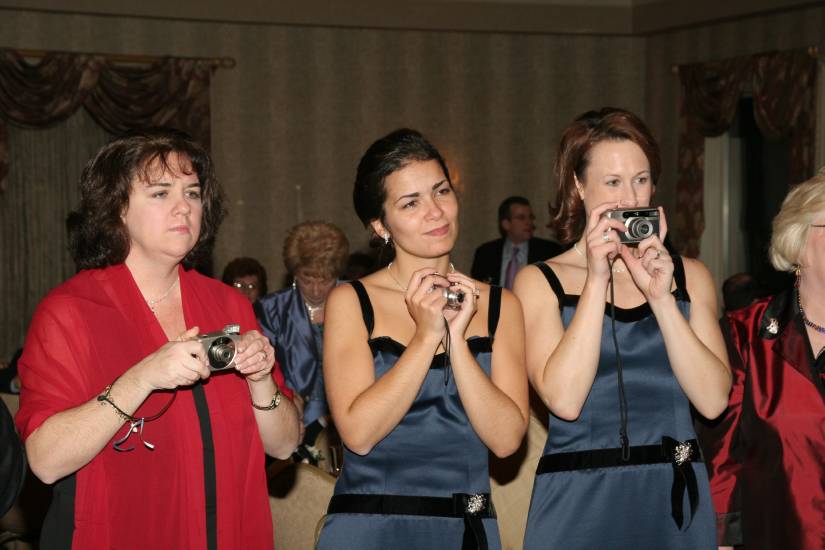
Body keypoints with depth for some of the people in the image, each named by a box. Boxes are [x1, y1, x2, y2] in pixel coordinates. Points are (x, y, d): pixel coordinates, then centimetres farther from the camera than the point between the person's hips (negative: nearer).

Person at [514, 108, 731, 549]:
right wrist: (597, 279, -15)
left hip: (676, 498, 3)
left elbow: (712, 400, -6)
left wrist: (661, 297, -14)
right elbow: (564, 399, -16)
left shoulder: (689, 276, 6)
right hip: (580, 503, -3)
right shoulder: (540, 282, -2)